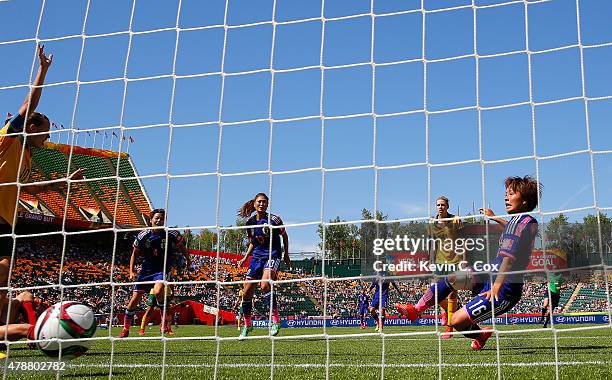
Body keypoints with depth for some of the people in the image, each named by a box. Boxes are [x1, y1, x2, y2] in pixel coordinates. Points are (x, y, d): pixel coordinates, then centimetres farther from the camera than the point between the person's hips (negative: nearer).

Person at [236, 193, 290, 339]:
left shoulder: (273, 219, -8)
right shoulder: (250, 222, 5)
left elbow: (284, 236, 5)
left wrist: (286, 255, 7)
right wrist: (245, 257, 7)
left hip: (273, 256, -5)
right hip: (257, 257, 5)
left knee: (265, 285, -29)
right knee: (247, 291, 3)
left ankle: (276, 320, -17)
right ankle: (247, 325, 21)